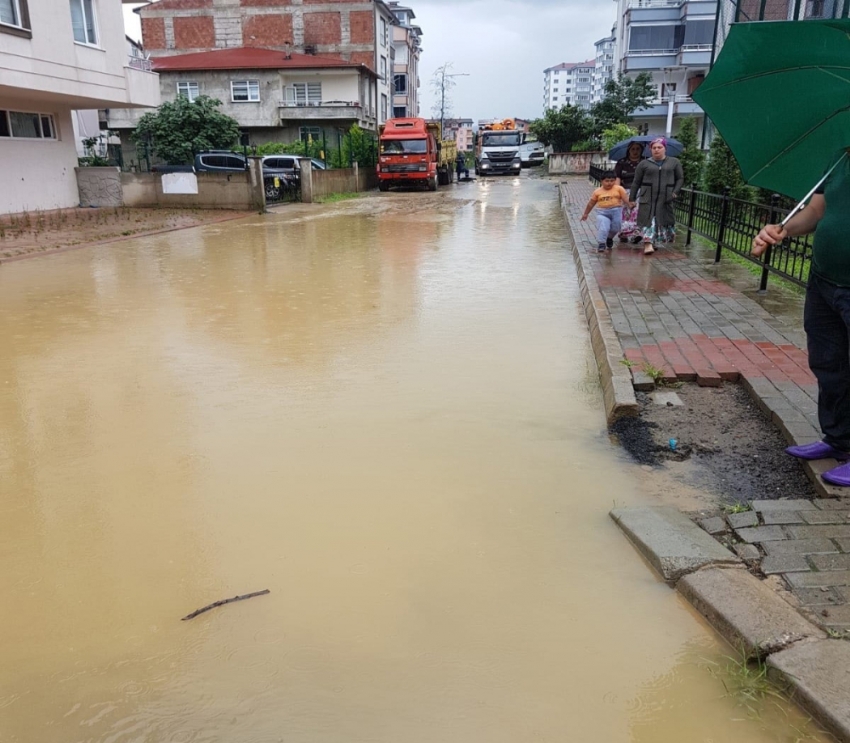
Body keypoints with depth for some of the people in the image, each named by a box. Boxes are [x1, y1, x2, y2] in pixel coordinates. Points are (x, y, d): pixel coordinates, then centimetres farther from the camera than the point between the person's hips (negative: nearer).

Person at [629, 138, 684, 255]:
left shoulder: (674, 162, 9)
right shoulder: (644, 164, 7)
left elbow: (680, 179, 12)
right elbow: (636, 182, 7)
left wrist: (675, 192, -3)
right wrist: (632, 199, 4)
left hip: (665, 199, 1)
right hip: (647, 198, -1)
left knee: (664, 220, 4)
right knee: (648, 220, -10)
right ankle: (648, 244, -12)